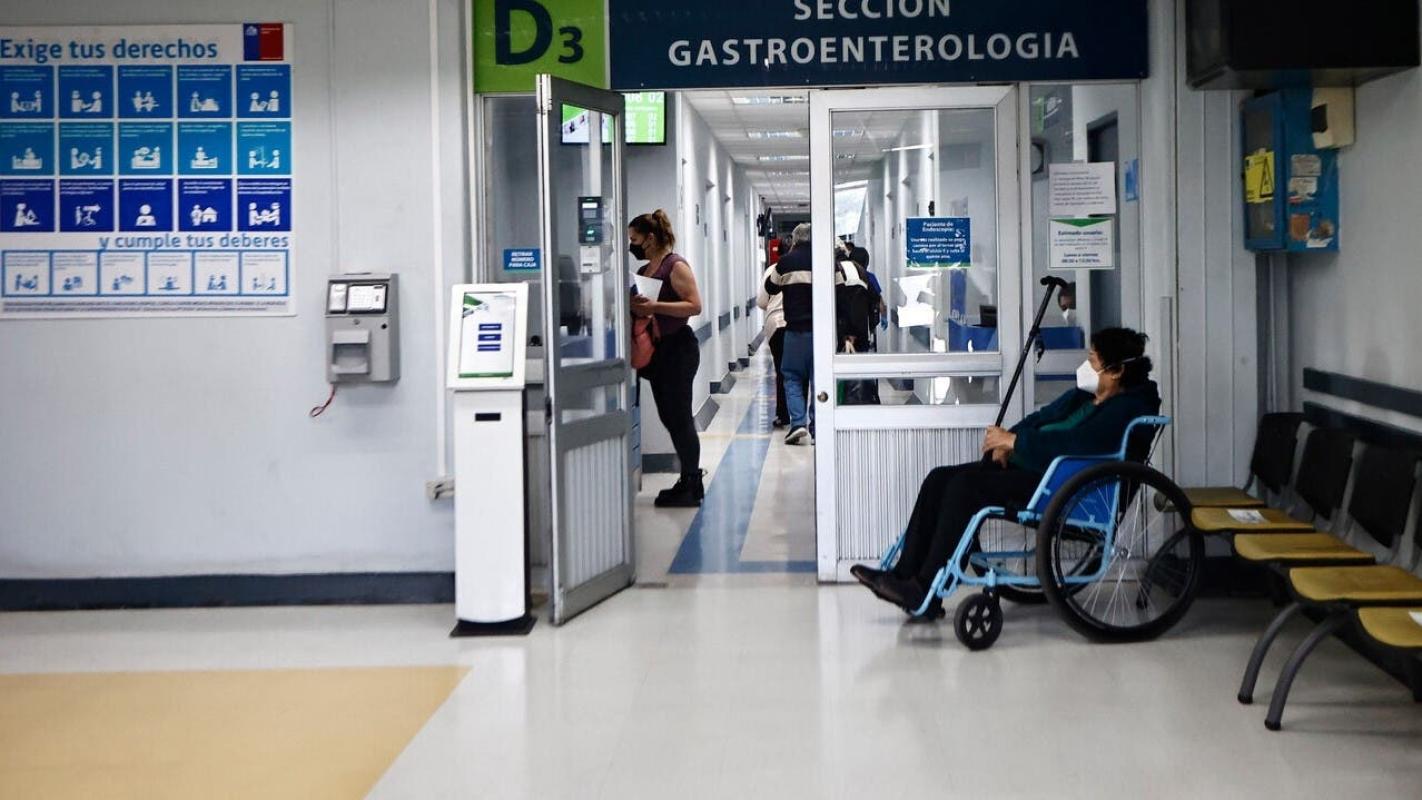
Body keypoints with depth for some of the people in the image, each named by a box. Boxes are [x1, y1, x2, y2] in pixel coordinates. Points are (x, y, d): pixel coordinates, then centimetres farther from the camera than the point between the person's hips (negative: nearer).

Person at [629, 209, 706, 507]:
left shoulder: (675, 266, -11)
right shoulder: (645, 270, 14)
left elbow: (694, 305, -19)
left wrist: (655, 306, -25)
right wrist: (635, 306, 2)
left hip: (679, 348, -9)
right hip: (658, 349, 9)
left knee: (679, 417, -5)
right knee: (669, 416, 12)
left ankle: (691, 487, 2)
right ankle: (689, 480, 21)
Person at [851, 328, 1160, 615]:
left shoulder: (1127, 408, -10)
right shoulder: (1081, 396, 20)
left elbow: (1072, 443, -22)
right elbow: (1040, 419, 24)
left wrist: (1013, 440, -17)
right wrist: (1005, 442, 3)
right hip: (1026, 467, 10)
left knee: (966, 484, -26)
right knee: (940, 479, -6)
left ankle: (926, 593, -26)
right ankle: (905, 574, -10)